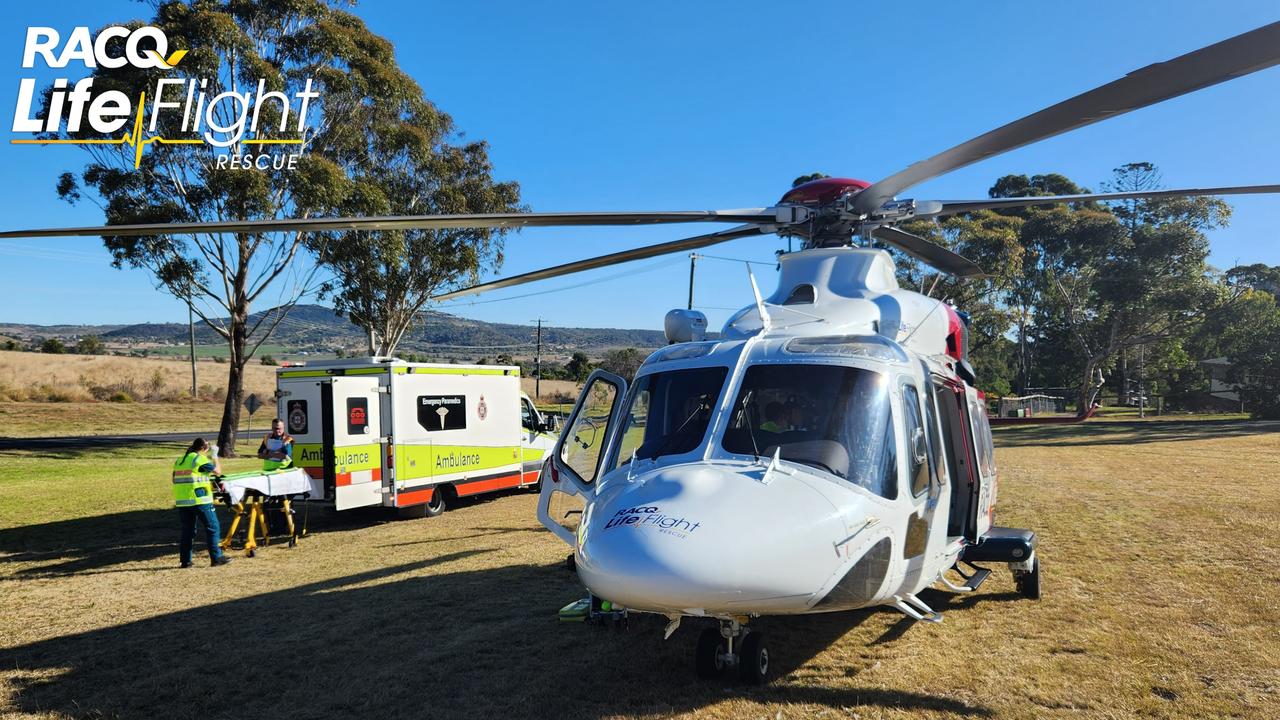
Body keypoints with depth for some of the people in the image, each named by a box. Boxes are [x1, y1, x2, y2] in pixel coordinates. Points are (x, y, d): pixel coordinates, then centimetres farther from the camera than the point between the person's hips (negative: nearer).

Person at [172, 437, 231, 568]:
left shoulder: (179, 461, 16)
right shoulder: (200, 459, -7)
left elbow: (175, 479, 20)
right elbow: (218, 471, -5)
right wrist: (215, 459, 12)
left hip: (182, 501, 7)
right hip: (199, 500, -7)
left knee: (187, 530, 14)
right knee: (212, 528, 2)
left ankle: (185, 560, 14)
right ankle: (216, 558, 2)